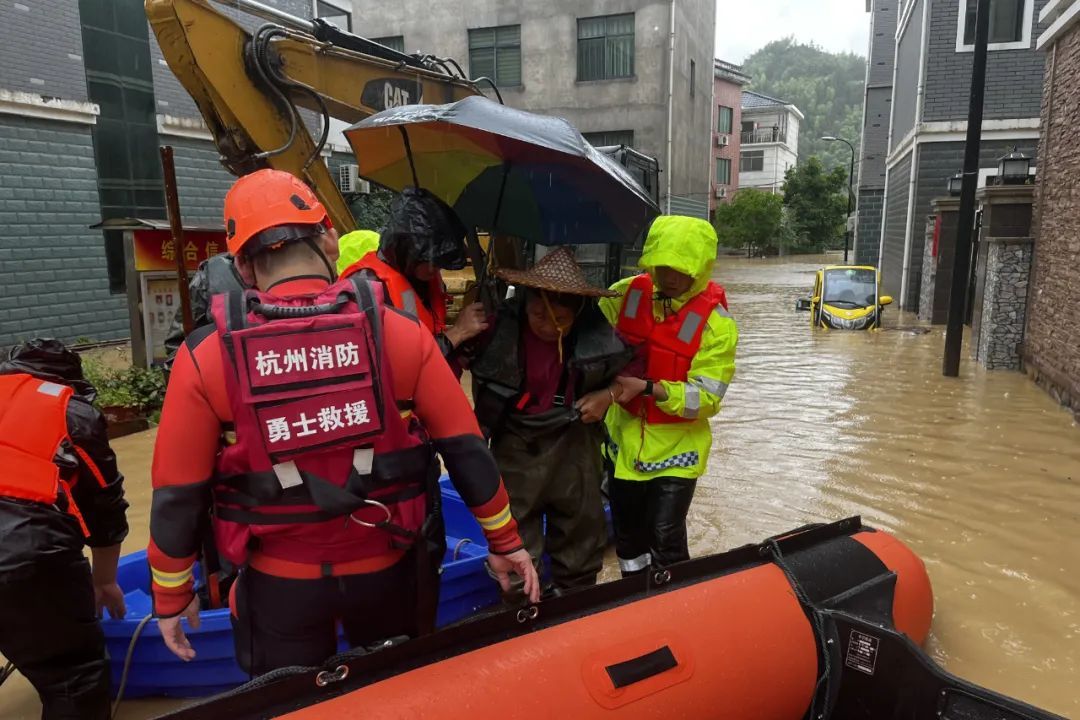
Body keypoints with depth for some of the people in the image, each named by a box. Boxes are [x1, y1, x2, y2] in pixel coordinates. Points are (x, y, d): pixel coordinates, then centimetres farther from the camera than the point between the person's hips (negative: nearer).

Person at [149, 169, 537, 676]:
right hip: (389, 569, 1)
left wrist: (171, 594, 9)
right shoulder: (398, 333, -12)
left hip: (279, 581, 0)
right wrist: (504, 542, 4)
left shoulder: (206, 357, -13)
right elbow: (465, 449, -8)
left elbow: (178, 495, -6)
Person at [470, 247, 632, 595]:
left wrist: (609, 395, -13)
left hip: (575, 444, 2)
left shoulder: (598, 331, -15)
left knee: (580, 531, 18)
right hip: (517, 445, -1)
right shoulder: (501, 326, -18)